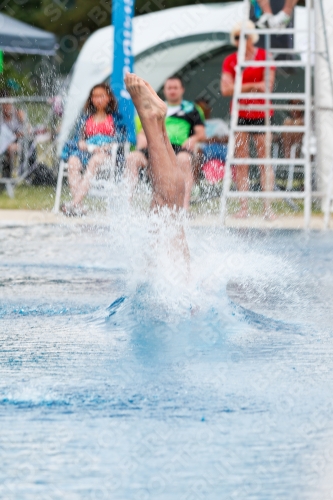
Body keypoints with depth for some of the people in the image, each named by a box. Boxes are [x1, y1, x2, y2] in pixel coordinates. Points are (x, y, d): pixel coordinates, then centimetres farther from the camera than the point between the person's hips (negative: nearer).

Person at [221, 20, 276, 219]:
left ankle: (268, 206, -5)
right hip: (240, 115, 3)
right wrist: (253, 86, -13)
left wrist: (239, 88, -12)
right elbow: (226, 89, -6)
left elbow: (267, 86, -9)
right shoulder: (230, 60, 6)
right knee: (241, 162, 0)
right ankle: (244, 206, 2)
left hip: (261, 114, -3)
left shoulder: (264, 56, -1)